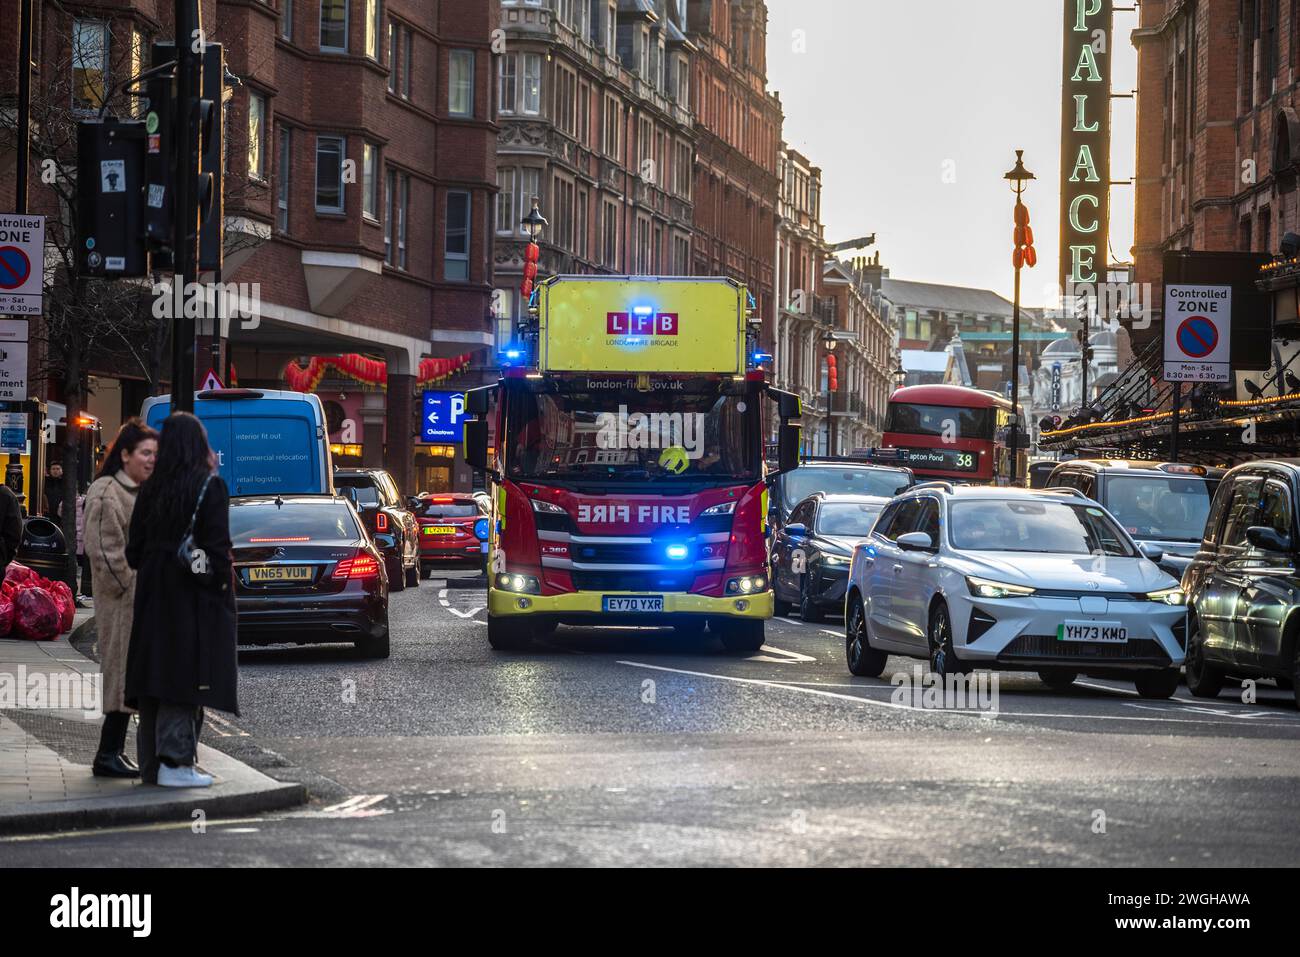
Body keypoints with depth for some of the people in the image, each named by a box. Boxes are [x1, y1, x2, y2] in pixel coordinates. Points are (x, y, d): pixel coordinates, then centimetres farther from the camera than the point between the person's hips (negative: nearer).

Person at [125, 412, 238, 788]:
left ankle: (152, 762, 12)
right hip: (194, 599, -5)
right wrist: (223, 585, -6)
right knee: (186, 672, -4)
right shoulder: (210, 486, -8)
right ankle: (175, 761, -8)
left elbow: (134, 550, 7)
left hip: (153, 595, 5)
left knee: (156, 671, 9)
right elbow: (217, 546, -14)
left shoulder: (151, 490, 6)